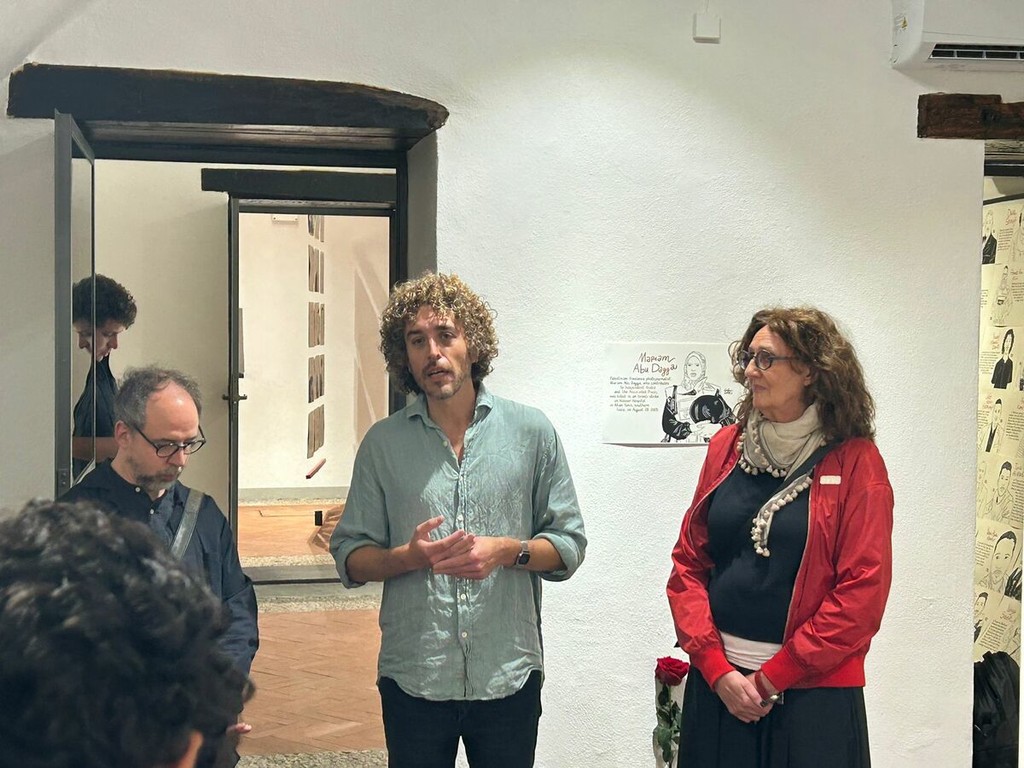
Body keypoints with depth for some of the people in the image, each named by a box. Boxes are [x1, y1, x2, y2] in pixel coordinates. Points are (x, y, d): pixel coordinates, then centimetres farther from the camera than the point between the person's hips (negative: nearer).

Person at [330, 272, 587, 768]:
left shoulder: (531, 432, 2)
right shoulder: (383, 443, 3)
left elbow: (569, 544, 5)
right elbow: (349, 557, 4)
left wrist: (506, 551, -14)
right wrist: (408, 556, -15)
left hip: (509, 675, 0)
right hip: (413, 679, 0)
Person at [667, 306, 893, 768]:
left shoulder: (856, 463, -5)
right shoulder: (726, 448, 6)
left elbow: (863, 591, -9)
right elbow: (688, 563, 6)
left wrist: (772, 678, -11)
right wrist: (715, 667, -6)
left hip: (813, 690, -3)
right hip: (716, 683, 3)